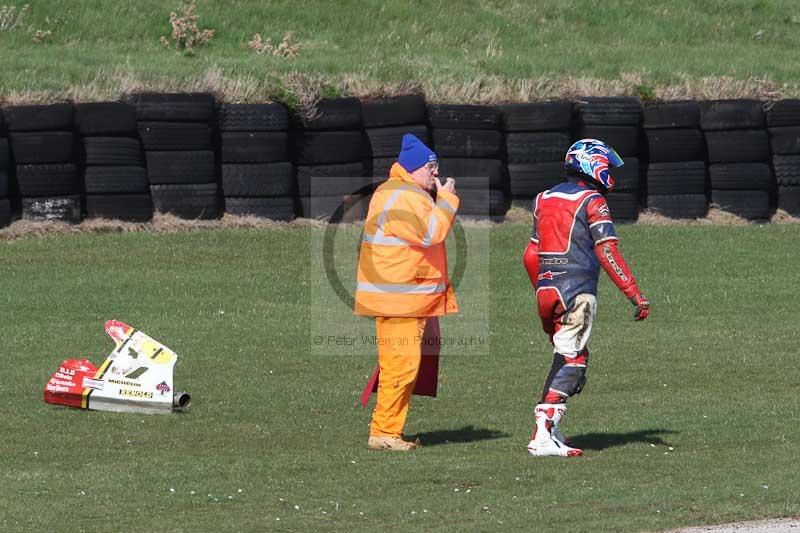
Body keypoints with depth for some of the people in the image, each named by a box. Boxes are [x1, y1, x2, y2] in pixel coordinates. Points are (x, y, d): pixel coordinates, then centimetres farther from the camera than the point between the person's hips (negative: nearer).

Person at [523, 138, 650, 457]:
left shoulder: (545, 199, 16)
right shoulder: (592, 201, -5)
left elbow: (531, 256, 18)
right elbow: (608, 252, -13)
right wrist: (635, 295, -13)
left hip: (547, 289, 7)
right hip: (577, 291, -7)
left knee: (566, 356, 16)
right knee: (571, 359, -6)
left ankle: (548, 429, 11)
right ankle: (543, 435, -15)